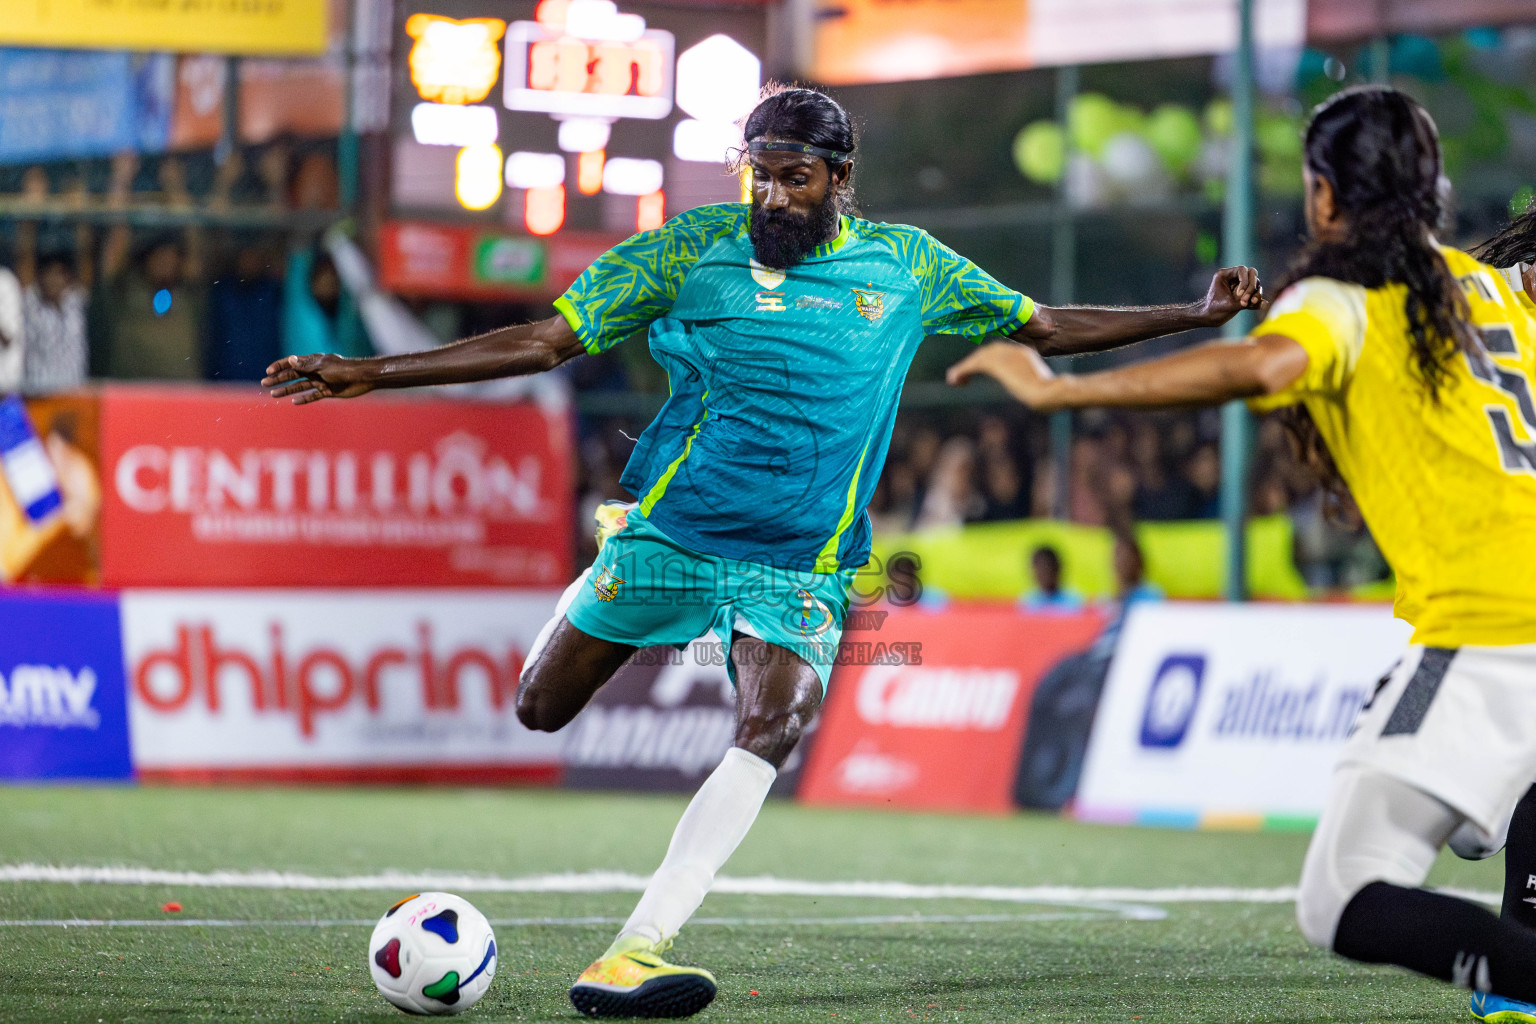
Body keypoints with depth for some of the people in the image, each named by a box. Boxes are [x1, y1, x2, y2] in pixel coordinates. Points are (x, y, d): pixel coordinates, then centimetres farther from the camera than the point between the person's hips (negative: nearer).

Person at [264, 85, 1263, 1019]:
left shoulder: (905, 264, 5)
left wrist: (1195, 316, 9)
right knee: (541, 709, 6)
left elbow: (1045, 327, 16)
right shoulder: (695, 247, -1)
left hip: (800, 566, 0)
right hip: (667, 531, 0)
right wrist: (368, 373, -6)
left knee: (771, 734, -25)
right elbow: (544, 340, 0)